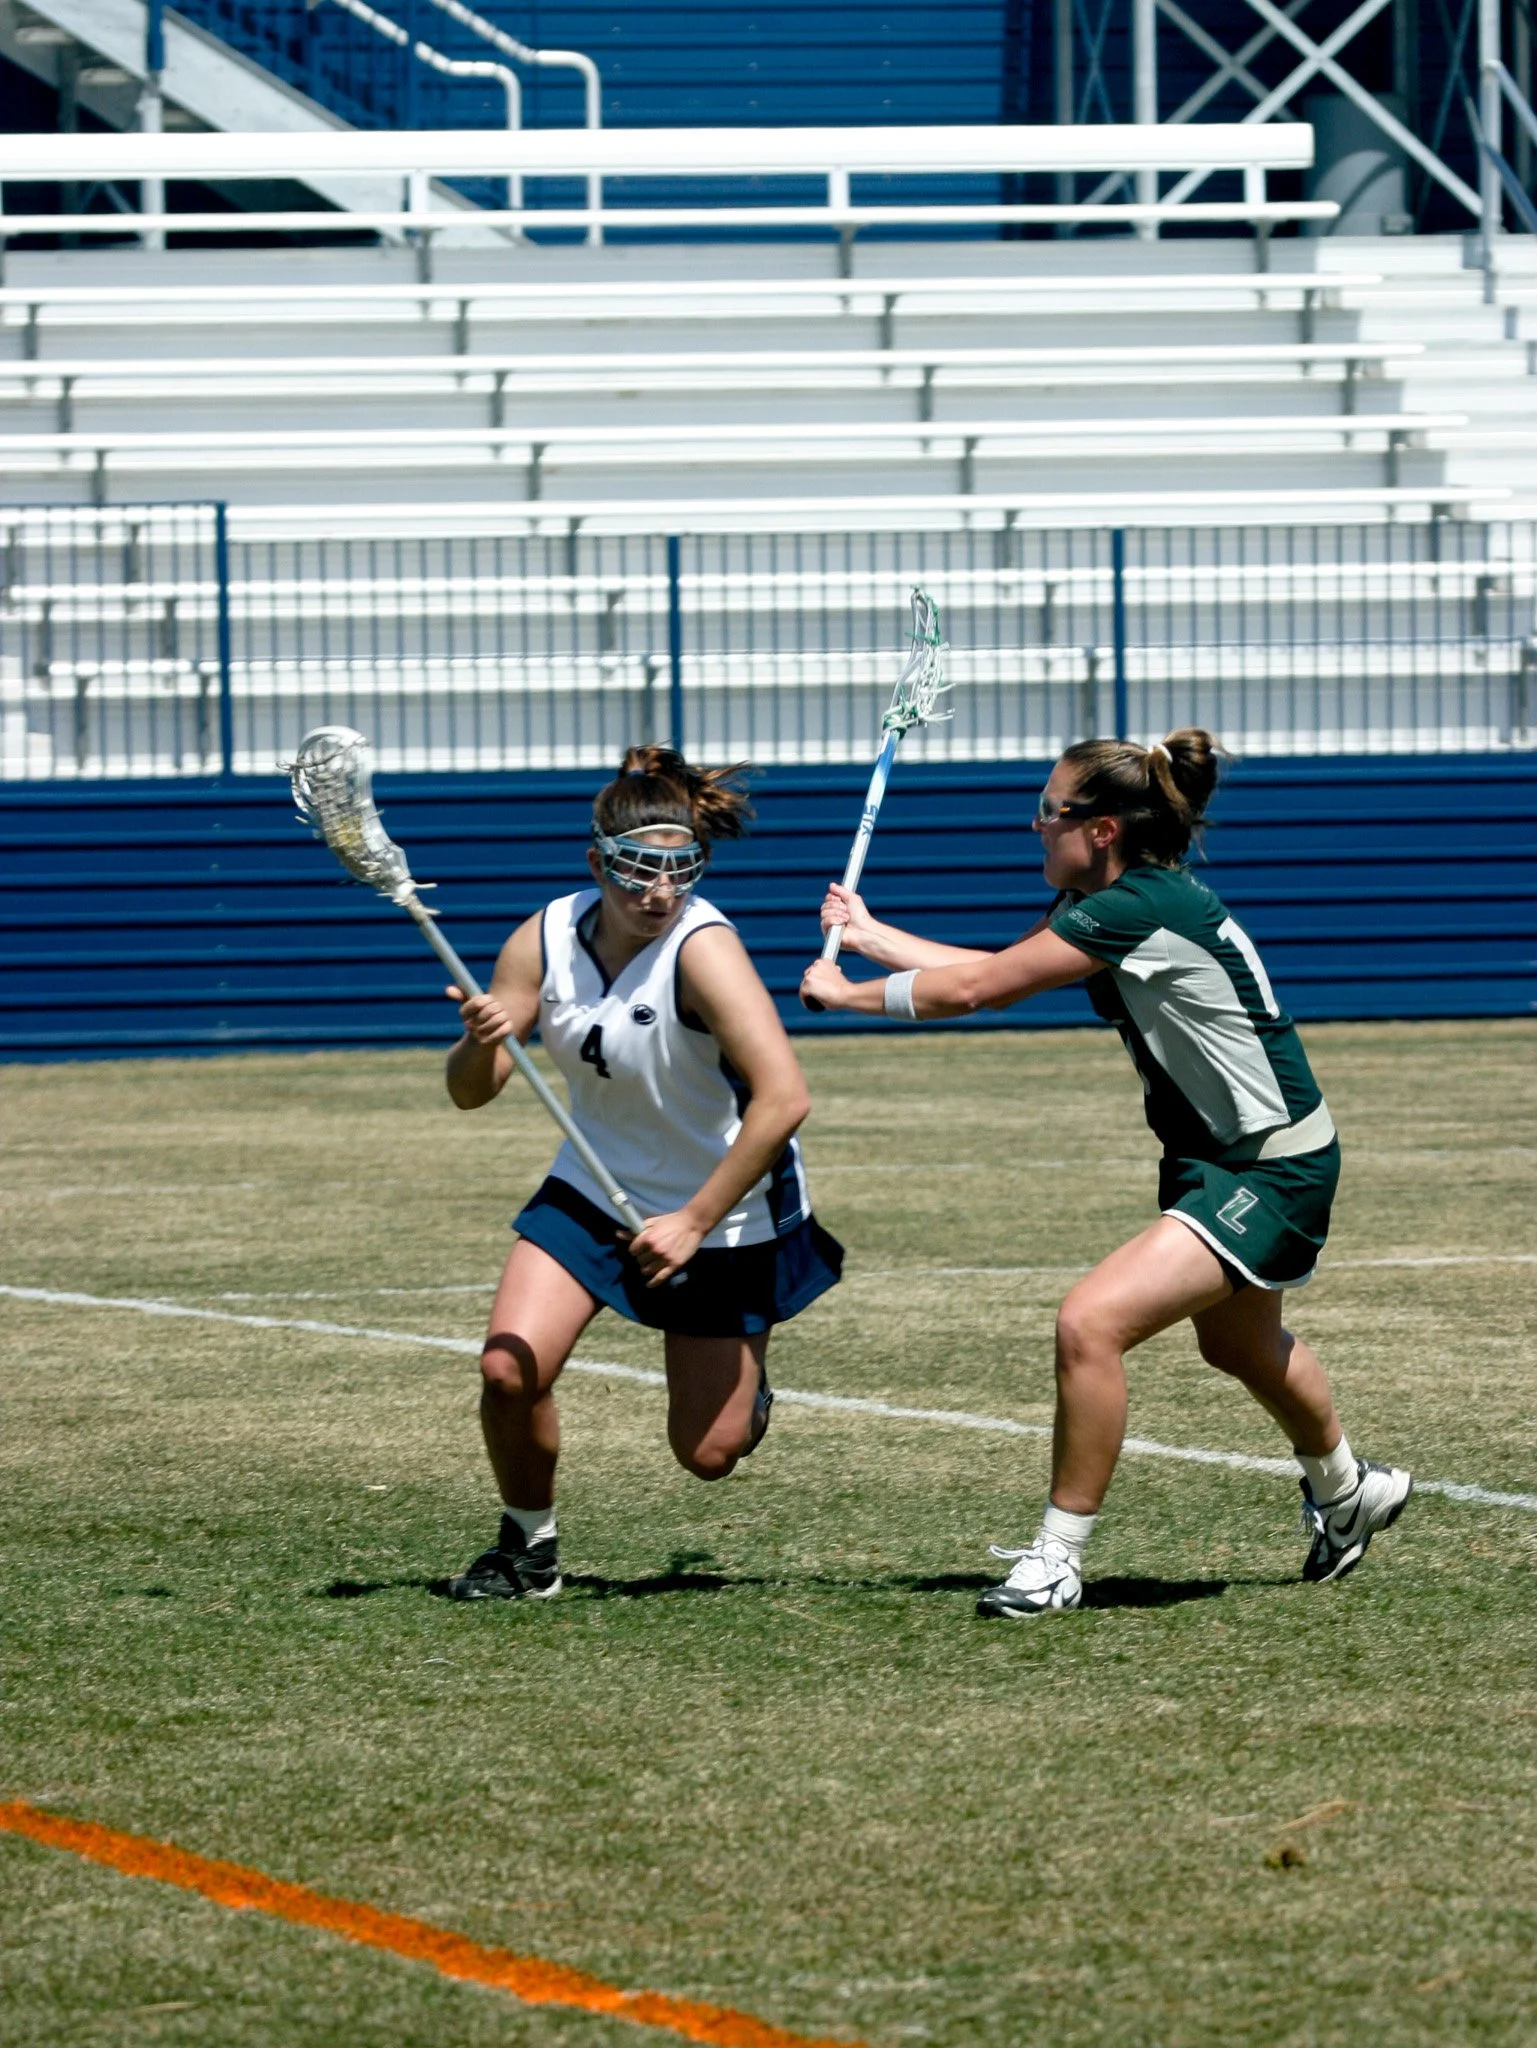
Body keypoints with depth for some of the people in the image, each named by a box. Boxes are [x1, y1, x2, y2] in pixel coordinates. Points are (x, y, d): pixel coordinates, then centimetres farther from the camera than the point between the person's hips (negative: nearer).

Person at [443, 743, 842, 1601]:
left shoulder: (702, 947, -28)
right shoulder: (546, 940, -12)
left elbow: (784, 1098, -35)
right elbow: (470, 1092, -6)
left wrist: (695, 1222, -33)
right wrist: (481, 1042, -30)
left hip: (727, 1212, -4)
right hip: (597, 1188, 4)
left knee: (708, 1454, 0)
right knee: (509, 1370, -15)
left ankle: (743, 1383, 37)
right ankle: (530, 1548, 11)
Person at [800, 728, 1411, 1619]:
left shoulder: (1141, 908, -27)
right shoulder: (1103, 899, 1)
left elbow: (973, 989, -22)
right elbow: (990, 971, 11)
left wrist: (849, 993, -10)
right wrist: (869, 933, 14)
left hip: (1275, 1170, -11)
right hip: (1218, 1155, 11)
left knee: (1091, 1322, -22)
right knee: (1242, 1347, 31)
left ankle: (1058, 1559, -11)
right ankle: (1347, 1492, 58)